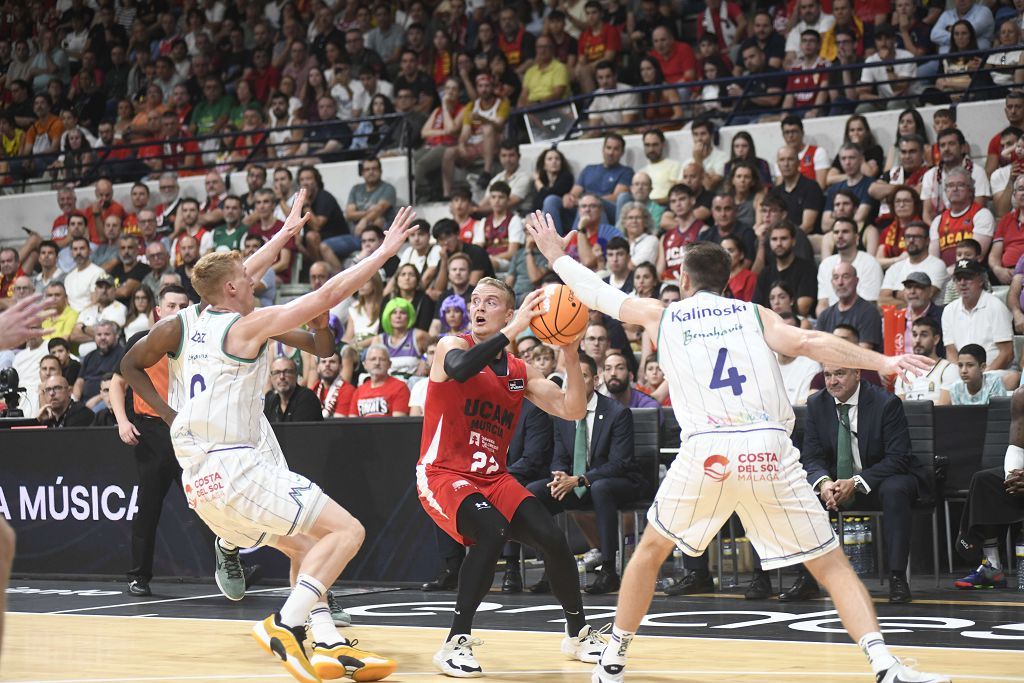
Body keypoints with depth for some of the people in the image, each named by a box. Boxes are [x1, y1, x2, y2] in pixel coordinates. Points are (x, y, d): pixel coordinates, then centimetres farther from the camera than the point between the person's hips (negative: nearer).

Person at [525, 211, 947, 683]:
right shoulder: (754, 314, 17)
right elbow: (807, 343, -1)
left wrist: (556, 256, 50)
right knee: (830, 564, 6)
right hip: (770, 448, 0)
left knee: (652, 548, 25)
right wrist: (882, 362, -6)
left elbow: (600, 294, 33)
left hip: (707, 451, 0)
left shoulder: (660, 316, 19)